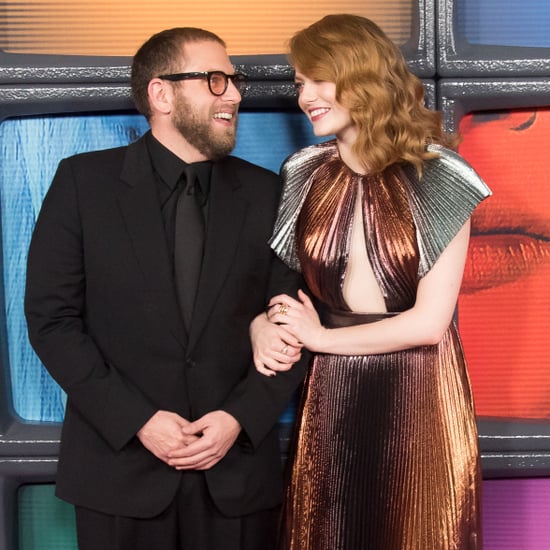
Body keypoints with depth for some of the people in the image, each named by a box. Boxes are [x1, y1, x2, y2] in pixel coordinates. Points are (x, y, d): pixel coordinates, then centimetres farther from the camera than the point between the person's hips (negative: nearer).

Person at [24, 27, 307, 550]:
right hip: (119, 466, -1)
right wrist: (137, 420, -12)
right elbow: (51, 316, -5)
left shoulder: (265, 193, 4)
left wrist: (241, 417, -10)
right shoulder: (84, 181, -2)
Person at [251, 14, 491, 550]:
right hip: (329, 398, 3)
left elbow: (430, 320, -12)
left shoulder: (437, 177, -9)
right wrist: (261, 329, -9)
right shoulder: (304, 177, 4)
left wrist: (320, 337, -6)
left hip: (415, 398, -3)